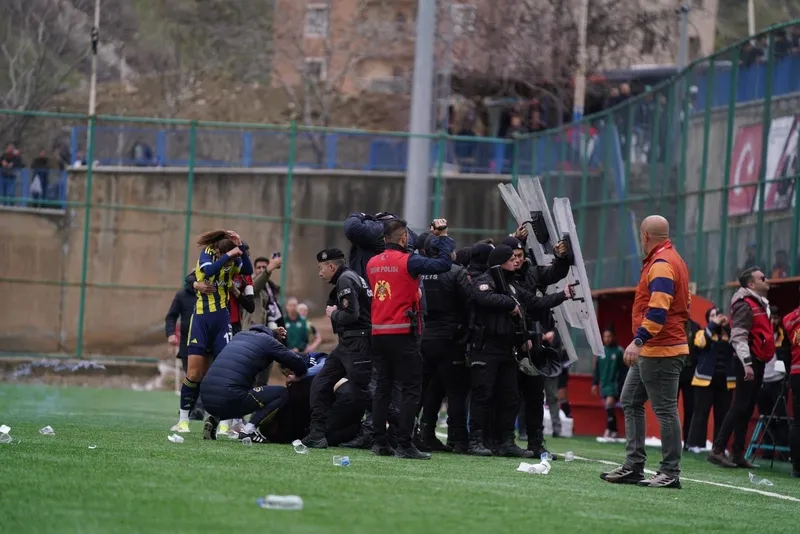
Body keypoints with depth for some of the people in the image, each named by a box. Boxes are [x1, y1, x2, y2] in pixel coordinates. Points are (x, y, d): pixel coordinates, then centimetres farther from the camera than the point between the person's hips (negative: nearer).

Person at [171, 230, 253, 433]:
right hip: (201, 318, -2)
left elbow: (248, 270, -17)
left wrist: (241, 247, -25)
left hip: (222, 319, 2)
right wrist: (228, 255, -27)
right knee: (194, 373, -3)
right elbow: (208, 271, -25)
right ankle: (183, 420, 8)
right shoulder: (207, 253, -5)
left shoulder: (233, 260, 1)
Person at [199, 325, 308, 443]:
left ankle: (215, 419, 11)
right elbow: (300, 365, 11)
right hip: (229, 400, -6)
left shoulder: (240, 335, 26)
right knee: (282, 393, 8)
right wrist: (296, 376, 34)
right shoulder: (267, 340, 8)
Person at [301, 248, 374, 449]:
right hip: (346, 344, 11)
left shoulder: (346, 280, -12)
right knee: (320, 385, 10)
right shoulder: (345, 279, 19)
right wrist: (335, 312, 3)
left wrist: (333, 314, -6)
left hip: (357, 345, -11)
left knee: (363, 392, -8)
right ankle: (317, 436, 10)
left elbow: (351, 314, -22)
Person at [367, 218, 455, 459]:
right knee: (411, 390, -4)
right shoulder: (408, 261, -12)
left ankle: (379, 442, 9)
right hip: (403, 334, -7)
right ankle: (405, 445, -10)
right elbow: (444, 263, -15)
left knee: (382, 388, 11)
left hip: (378, 333, 7)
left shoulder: (372, 263, 7)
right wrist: (442, 236, 0)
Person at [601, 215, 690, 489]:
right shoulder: (672, 259, 16)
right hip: (650, 351, 11)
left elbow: (658, 309, -26)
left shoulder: (661, 264, -15)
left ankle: (670, 473, -3)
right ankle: (633, 467, 14)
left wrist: (638, 341, -31)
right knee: (631, 403, 13)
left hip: (660, 351, -11)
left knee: (665, 410, -6)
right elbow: (684, 304, 23)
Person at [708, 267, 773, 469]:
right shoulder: (745, 305, -11)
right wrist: (747, 363, -27)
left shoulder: (760, 304, 19)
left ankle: (738, 453, 11)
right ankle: (718, 450, -13)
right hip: (749, 362, -10)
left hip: (758, 362, 10)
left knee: (747, 408, 9)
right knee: (740, 407, -12)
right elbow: (738, 337, -19)